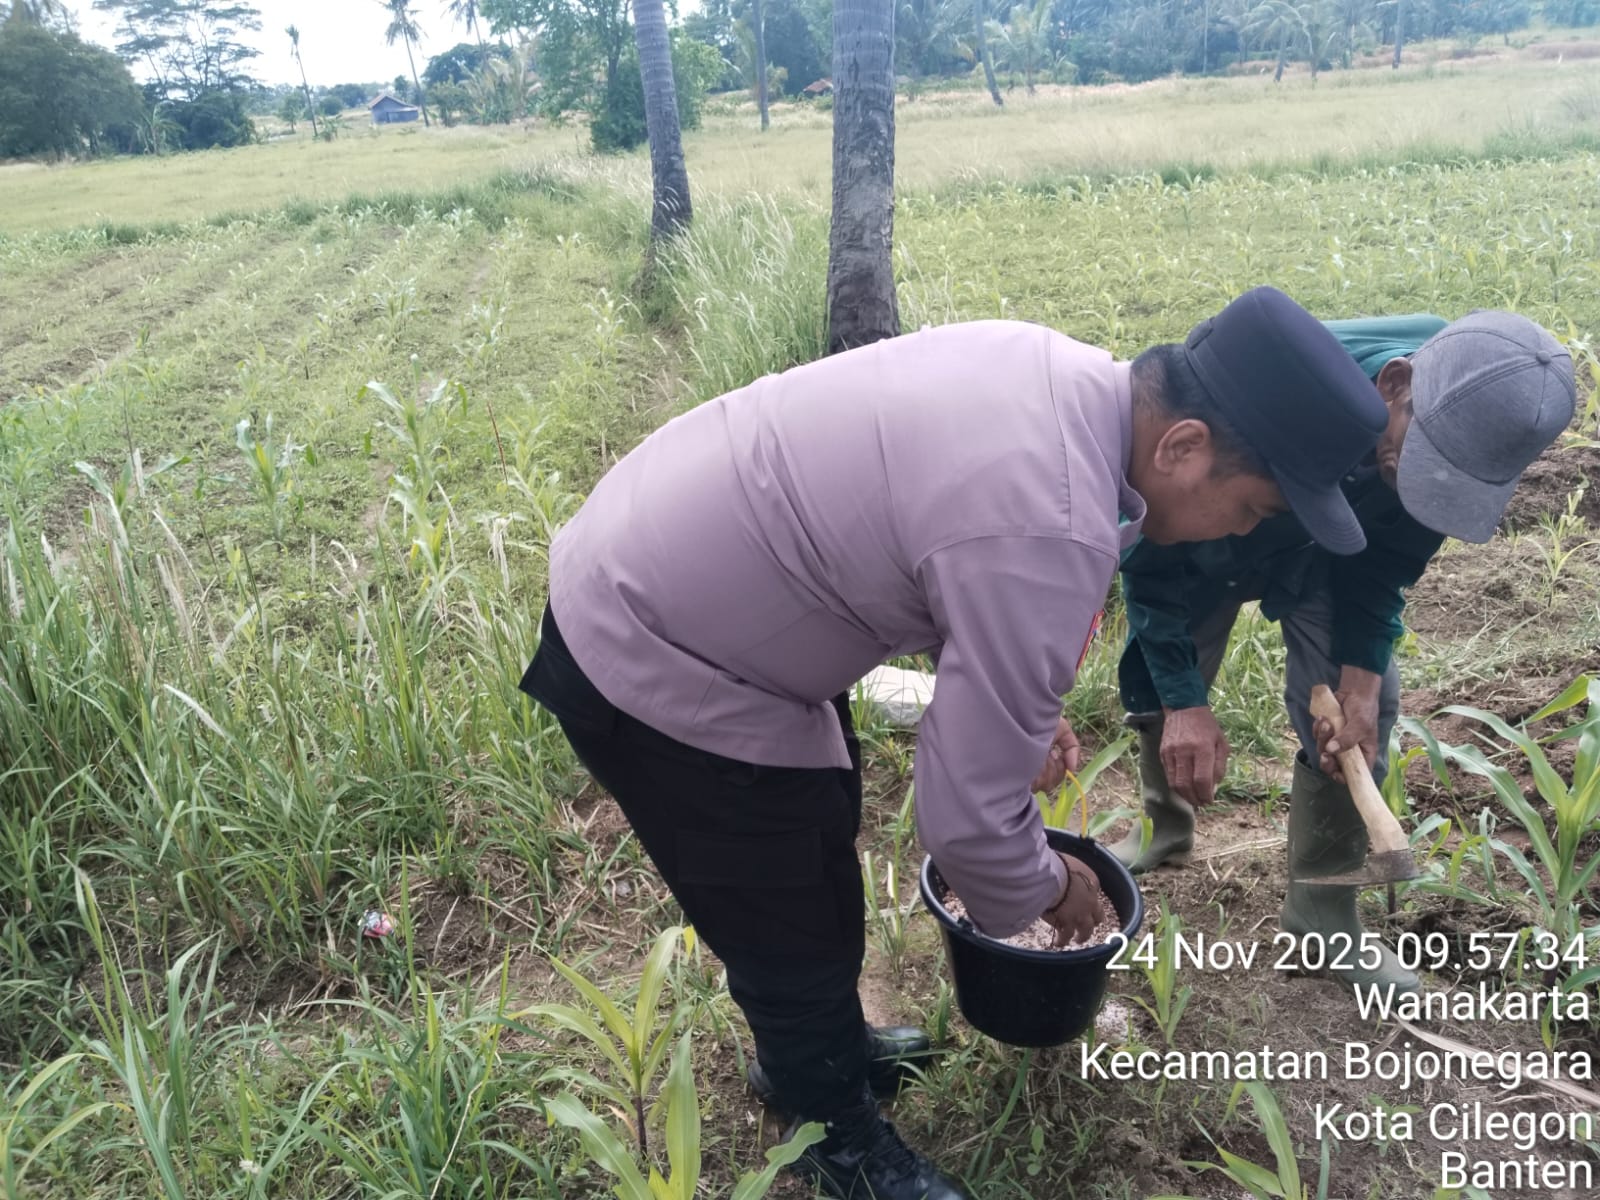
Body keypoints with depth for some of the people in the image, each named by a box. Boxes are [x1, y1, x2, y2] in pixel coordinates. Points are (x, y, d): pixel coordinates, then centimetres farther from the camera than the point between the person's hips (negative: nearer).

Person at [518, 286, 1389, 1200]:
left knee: (821, 835, 26)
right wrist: (1048, 890, -3)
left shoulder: (1067, 375, -4)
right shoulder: (1051, 535, -33)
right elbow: (968, 812, -24)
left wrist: (1019, 704, 10)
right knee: (797, 932, 9)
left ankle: (819, 1049, 52)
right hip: (649, 668, -9)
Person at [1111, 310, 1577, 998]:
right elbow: (1152, 548, -31)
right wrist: (1184, 701, -33)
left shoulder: (1466, 429, -30)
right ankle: (1164, 829, 33)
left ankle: (1322, 911, 8)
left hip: (1324, 548, 3)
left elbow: (1387, 563, -11)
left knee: (1367, 707, -6)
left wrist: (1360, 680, -23)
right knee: (1161, 685, 2)